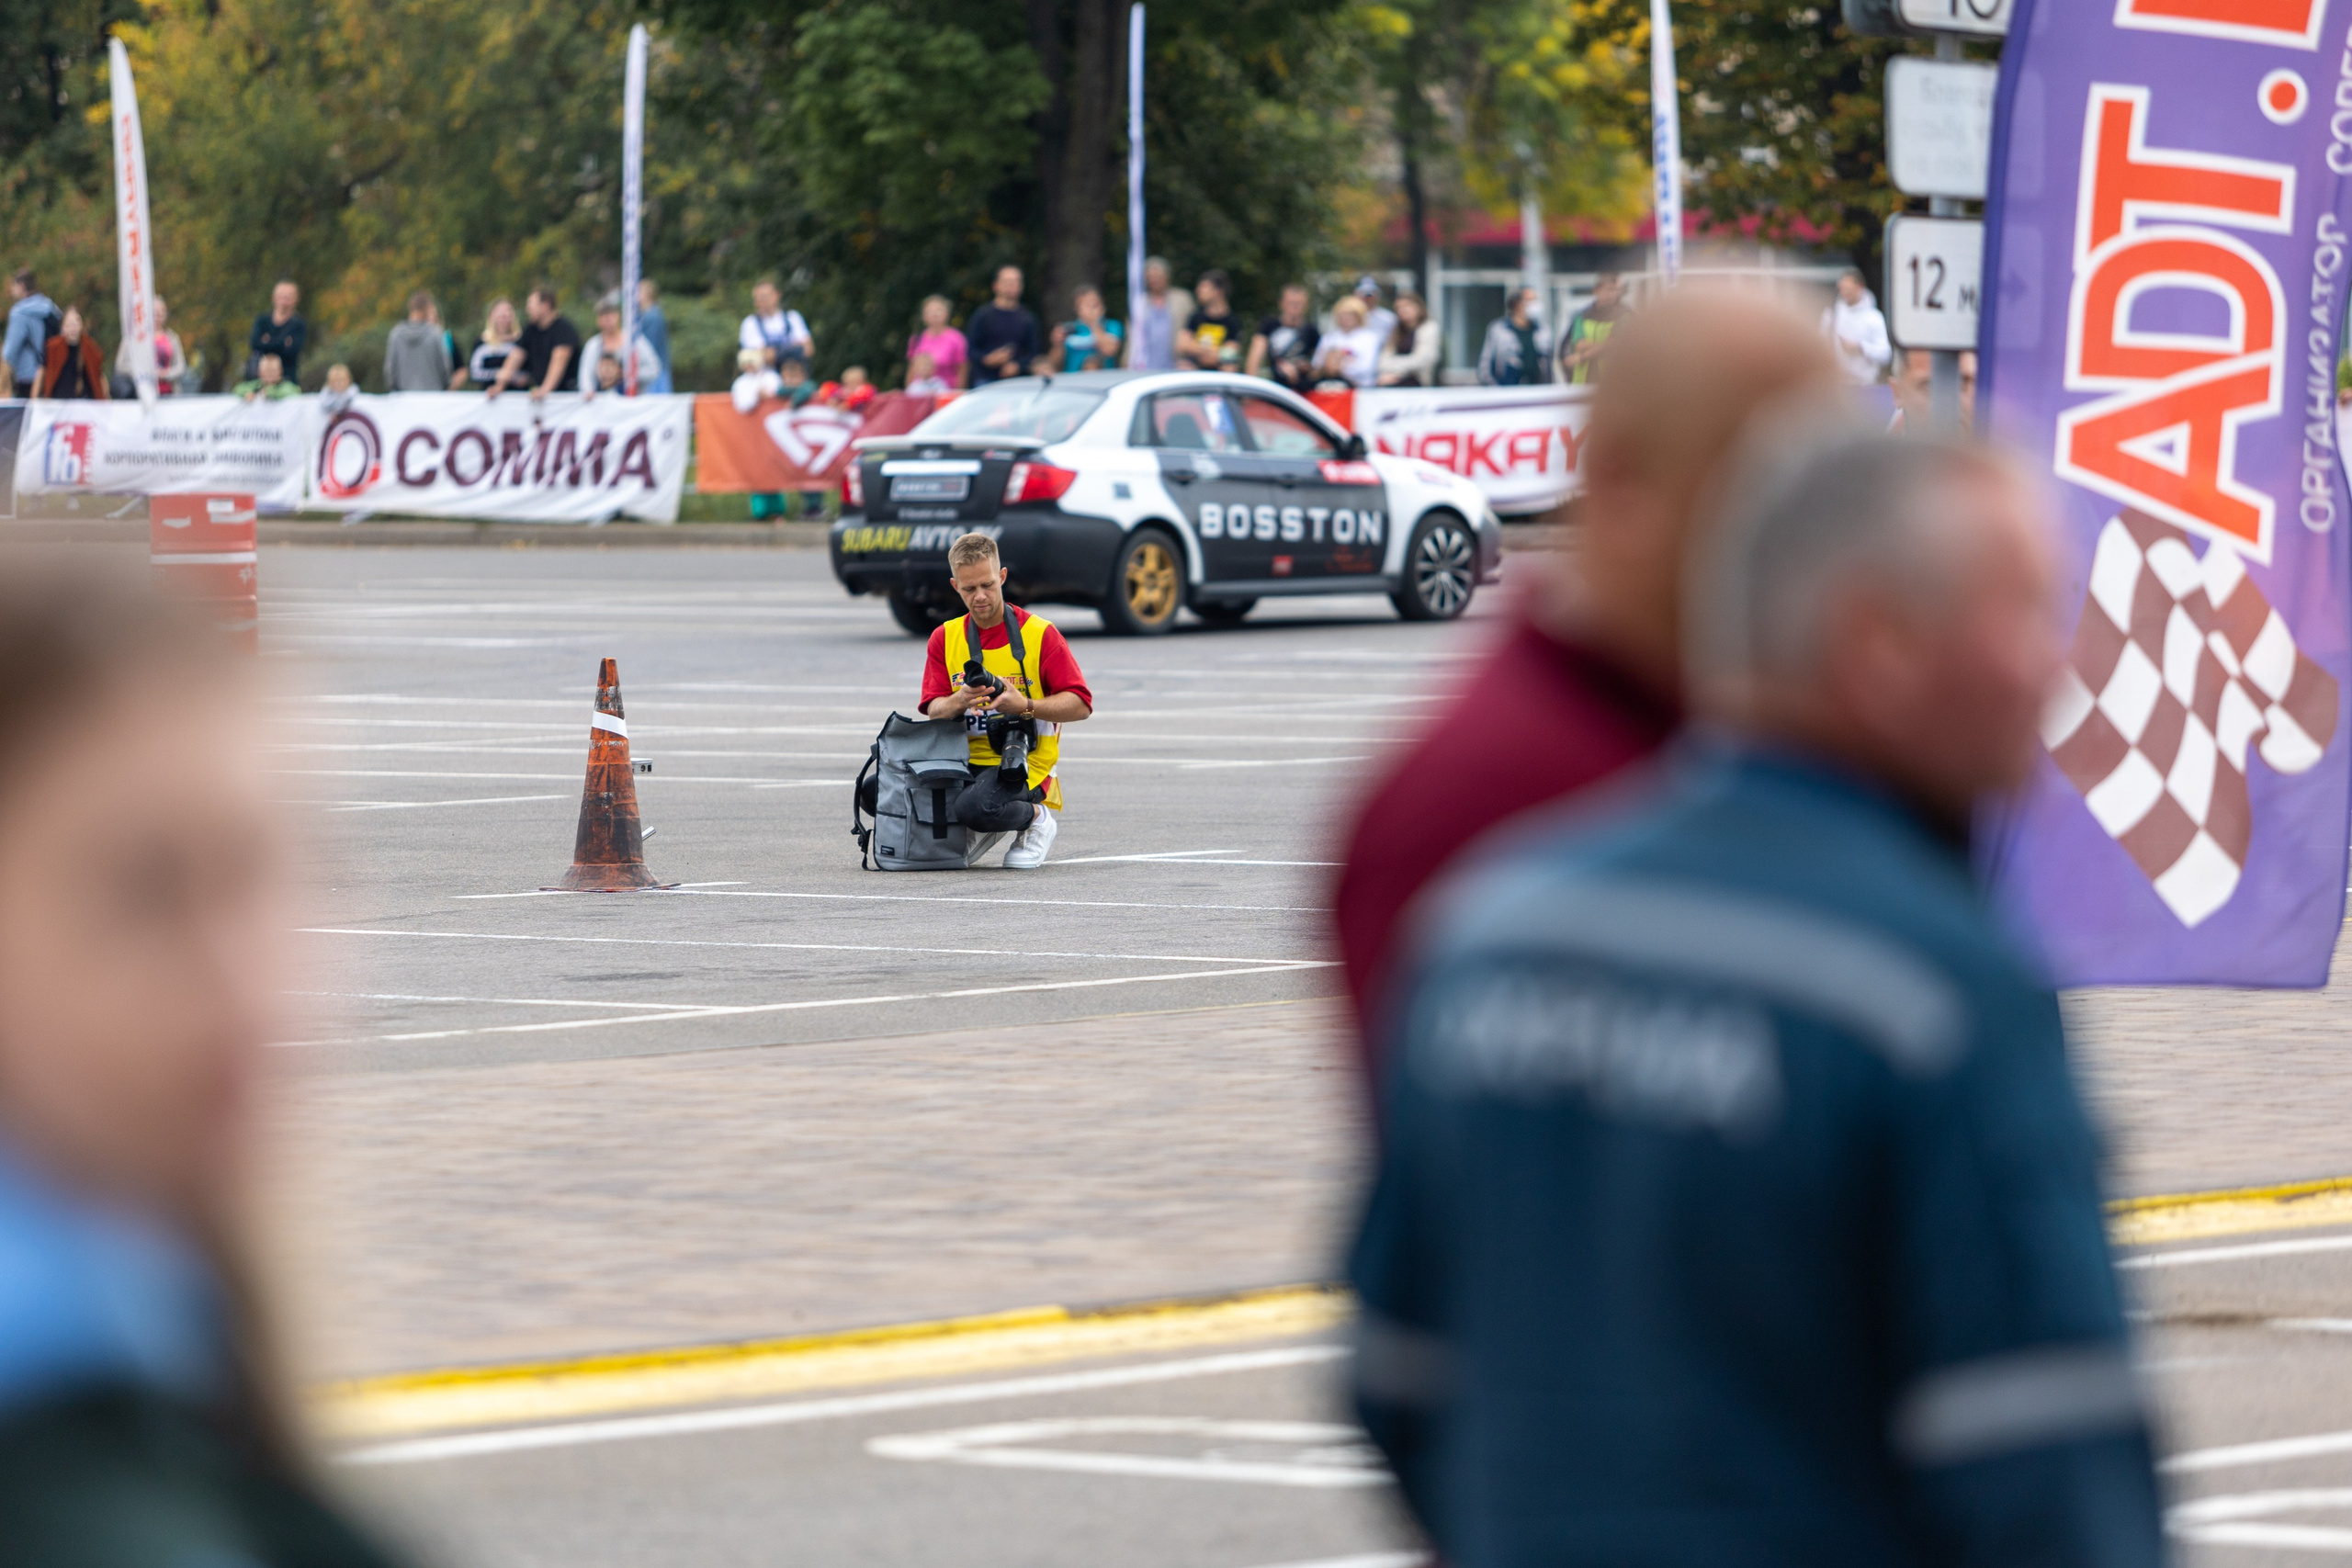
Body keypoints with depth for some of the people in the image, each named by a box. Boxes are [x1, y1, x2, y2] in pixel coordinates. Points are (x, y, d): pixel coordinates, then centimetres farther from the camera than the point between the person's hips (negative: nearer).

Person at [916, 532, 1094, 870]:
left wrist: (1025, 707, -23)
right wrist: (960, 702, -24)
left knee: (975, 808, -36)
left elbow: (1080, 705, -7)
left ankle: (1037, 819, 0)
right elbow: (933, 711, 0)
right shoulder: (944, 638, 8)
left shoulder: (1040, 634, -4)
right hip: (965, 761, 6)